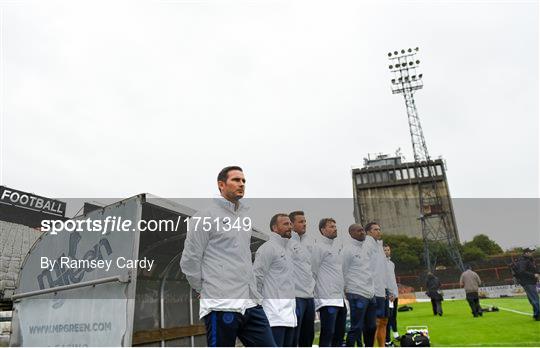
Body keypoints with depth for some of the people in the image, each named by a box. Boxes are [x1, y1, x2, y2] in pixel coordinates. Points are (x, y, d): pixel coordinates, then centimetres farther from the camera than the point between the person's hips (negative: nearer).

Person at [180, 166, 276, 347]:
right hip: (222, 305, -6)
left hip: (251, 303, 7)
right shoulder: (205, 216, -7)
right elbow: (189, 261, -7)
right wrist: (207, 290, -1)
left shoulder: (246, 216, 15)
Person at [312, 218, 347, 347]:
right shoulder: (319, 247, -11)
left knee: (340, 332, 16)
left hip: (340, 298, 9)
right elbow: (312, 272, -12)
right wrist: (318, 295, -12)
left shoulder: (337, 246, 16)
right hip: (328, 299, -9)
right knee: (328, 333, -4)